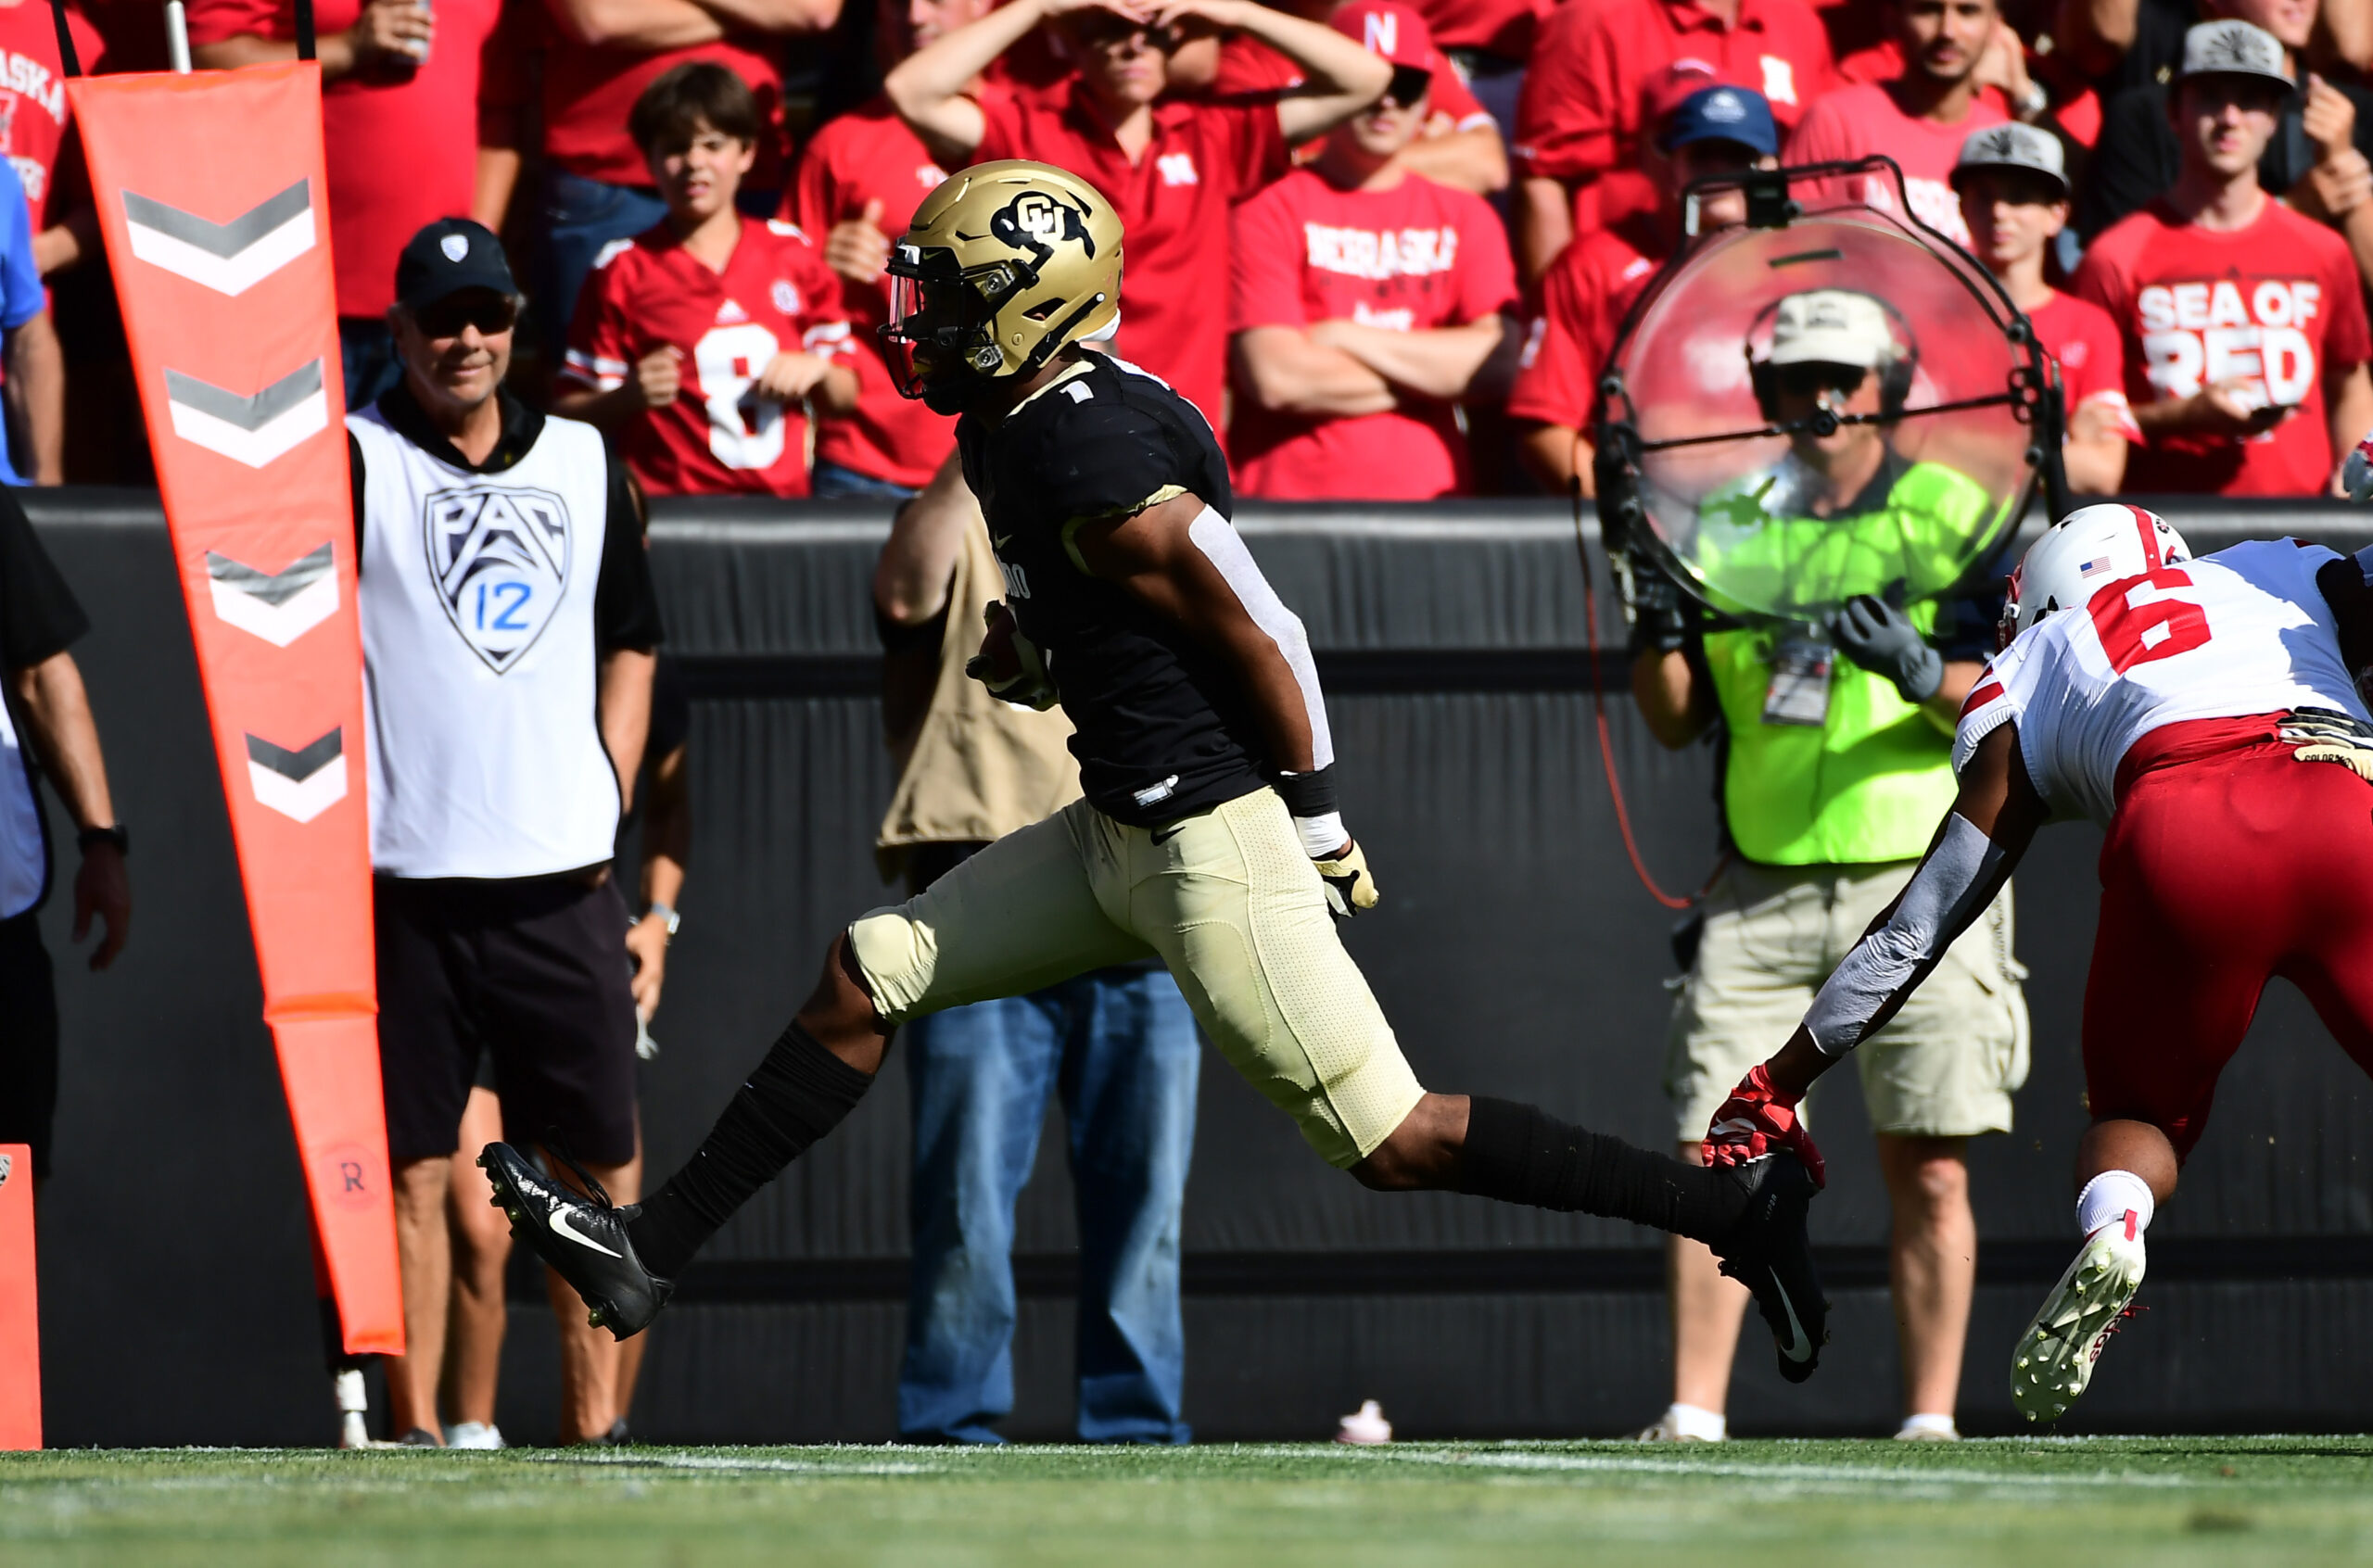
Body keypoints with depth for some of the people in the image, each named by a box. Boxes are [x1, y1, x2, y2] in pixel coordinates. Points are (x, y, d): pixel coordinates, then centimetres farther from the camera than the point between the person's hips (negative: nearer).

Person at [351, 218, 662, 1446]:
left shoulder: (582, 463, 13)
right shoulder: (352, 463, 0)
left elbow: (629, 644, 21)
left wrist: (606, 794, 8)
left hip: (561, 877, 4)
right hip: (404, 882, -4)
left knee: (601, 1158, 2)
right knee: (410, 1163, -2)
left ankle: (593, 1427, 8)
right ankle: (415, 1429, 2)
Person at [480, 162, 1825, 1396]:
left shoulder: (1093, 459, -22)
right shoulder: (1015, 432, 8)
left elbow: (1260, 635, -18)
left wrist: (1317, 818, -11)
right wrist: (1032, 650, 9)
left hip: (1214, 843, -10)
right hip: (1123, 834, 10)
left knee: (1394, 1141, -7)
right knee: (867, 978, 10)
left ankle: (1735, 1204, -1)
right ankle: (653, 1252, 16)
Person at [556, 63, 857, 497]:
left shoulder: (792, 255, 15)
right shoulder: (623, 271, 6)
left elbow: (845, 397, 22)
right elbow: (568, 413, 4)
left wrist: (817, 371, 1)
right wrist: (631, 396, -14)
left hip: (781, 502, 3)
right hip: (668, 508, -3)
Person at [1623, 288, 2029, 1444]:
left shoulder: (1957, 514, 2)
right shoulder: (1726, 523, 12)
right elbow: (1675, 721, 15)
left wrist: (1926, 675, -23)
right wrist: (1659, 628, -5)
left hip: (1920, 877, -3)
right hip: (1761, 885, 3)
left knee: (1928, 1172, -5)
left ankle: (1930, 1420, 1)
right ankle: (1692, 1414, -2)